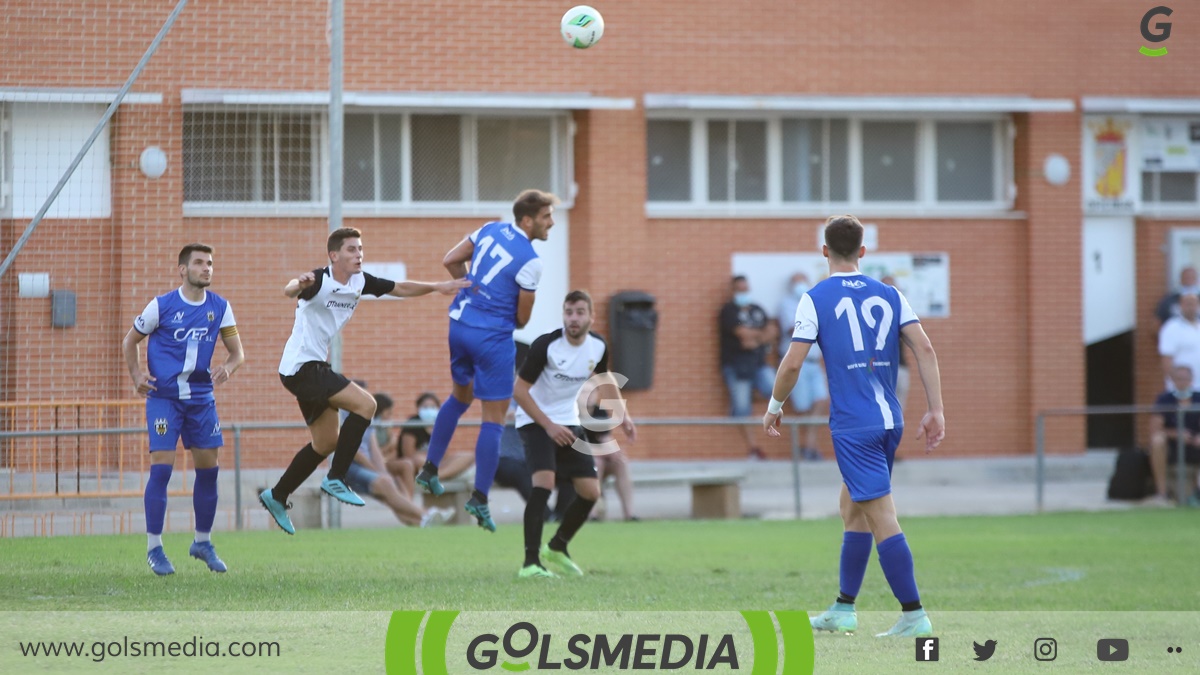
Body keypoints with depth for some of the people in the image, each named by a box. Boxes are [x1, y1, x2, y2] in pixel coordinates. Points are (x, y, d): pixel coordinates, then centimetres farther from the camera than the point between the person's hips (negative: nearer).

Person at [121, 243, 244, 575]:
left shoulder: (219, 308, 4)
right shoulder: (161, 306, -6)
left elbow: (237, 352, 6)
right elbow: (130, 341, 5)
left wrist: (227, 368, -17)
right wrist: (137, 375, -11)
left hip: (201, 397, 4)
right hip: (163, 396, -4)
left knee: (208, 467, 3)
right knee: (162, 466, -12)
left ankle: (203, 542, 20)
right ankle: (154, 548, -3)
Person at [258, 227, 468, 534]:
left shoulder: (359, 282, 3)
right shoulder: (319, 282, -21)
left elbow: (399, 288, 16)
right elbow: (290, 290, -42)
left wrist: (438, 287, 8)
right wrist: (299, 284, -65)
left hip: (315, 367, 9)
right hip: (301, 367, -9)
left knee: (327, 443, 16)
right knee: (365, 404, -20)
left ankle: (276, 497, 28)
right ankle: (336, 480, -14)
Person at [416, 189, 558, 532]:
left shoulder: (491, 230, 3)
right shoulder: (530, 261, -16)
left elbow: (450, 261, 10)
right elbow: (522, 318, -9)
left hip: (459, 323, 7)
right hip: (492, 336, -7)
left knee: (460, 396, 28)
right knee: (494, 418, 0)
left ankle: (430, 469, 30)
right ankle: (479, 498, -3)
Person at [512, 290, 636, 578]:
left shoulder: (597, 346, -7)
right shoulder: (545, 346, -24)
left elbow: (604, 378, 16)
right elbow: (520, 390, -19)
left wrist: (623, 416, 5)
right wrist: (548, 426, -24)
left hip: (568, 422, 6)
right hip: (535, 421, -6)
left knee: (590, 491, 2)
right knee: (544, 481, -27)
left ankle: (556, 549, 26)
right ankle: (531, 562, -26)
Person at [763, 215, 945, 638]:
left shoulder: (817, 299, -4)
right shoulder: (889, 296, 9)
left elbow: (793, 363, -8)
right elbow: (924, 349, 0)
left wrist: (774, 407, 8)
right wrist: (936, 411, 1)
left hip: (852, 425, -6)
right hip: (890, 421, 6)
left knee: (881, 517, -8)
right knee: (852, 509, 20)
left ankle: (914, 616, -12)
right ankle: (843, 611, 25)